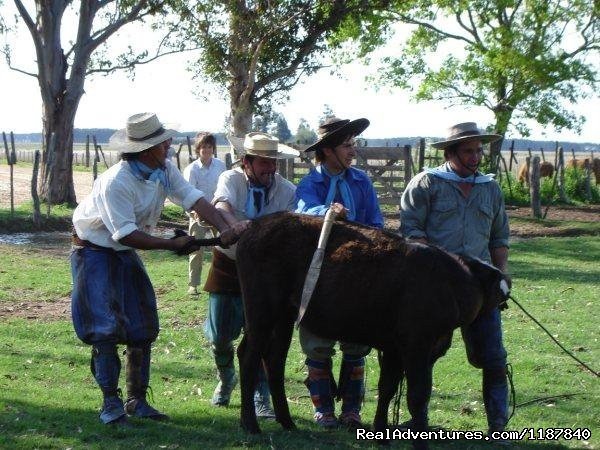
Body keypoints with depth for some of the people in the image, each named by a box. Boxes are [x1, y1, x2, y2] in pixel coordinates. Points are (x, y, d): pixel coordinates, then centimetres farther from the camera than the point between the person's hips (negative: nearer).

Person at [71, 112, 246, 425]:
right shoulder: (115, 183, -30)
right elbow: (126, 234, -31)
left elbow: (195, 199, -13)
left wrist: (225, 230, -27)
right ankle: (111, 403, -5)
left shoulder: (164, 170, -7)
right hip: (94, 252, -8)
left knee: (142, 326, 6)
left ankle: (137, 400, 13)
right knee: (106, 328, -12)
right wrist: (173, 244, -29)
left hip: (125, 253, 8)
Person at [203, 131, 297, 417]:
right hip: (228, 264, 0)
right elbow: (222, 208, -31)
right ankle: (226, 379, 37)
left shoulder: (286, 190, -7)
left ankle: (260, 399, 8)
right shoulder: (230, 179, -10)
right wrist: (238, 228, -51)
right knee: (220, 335, 8)